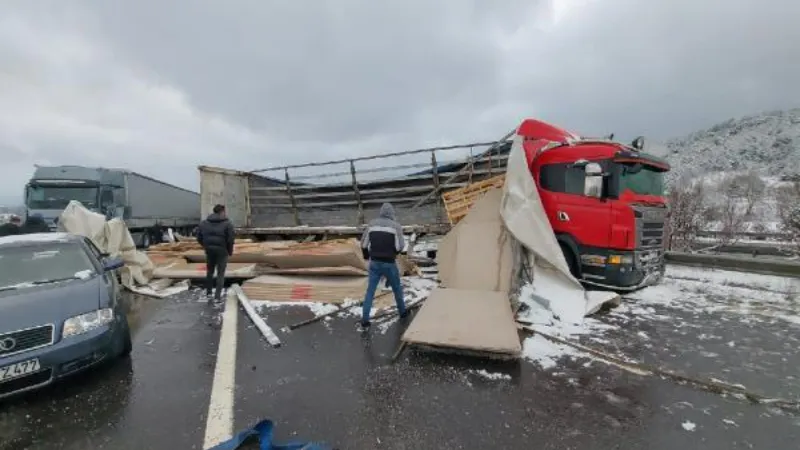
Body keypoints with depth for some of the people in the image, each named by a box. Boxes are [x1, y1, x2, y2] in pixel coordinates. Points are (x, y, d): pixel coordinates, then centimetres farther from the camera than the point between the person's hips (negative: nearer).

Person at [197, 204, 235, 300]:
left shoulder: (204, 223, 6)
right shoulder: (227, 224, -10)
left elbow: (199, 237, 6)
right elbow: (230, 240, -13)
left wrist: (206, 247, 19)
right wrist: (230, 251, 1)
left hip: (209, 251, 4)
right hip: (222, 251, -4)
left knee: (209, 271, 22)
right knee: (220, 273, 4)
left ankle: (208, 291, 32)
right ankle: (217, 295, 3)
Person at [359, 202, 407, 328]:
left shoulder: (372, 224, 2)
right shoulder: (396, 226, -9)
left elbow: (363, 243, 5)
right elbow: (400, 246, -11)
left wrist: (367, 256, 23)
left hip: (374, 263, 3)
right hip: (389, 264, -2)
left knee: (370, 291, 9)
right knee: (397, 288, 20)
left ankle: (364, 319, 8)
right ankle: (402, 311, 36)